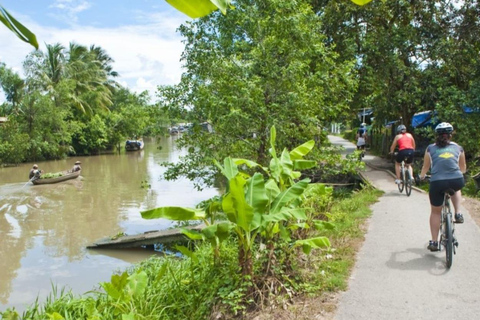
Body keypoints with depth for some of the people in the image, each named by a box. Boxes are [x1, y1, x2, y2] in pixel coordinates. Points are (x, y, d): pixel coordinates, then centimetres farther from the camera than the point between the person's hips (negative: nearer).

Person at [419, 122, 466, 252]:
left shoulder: (430, 149, 12)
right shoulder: (458, 148, 16)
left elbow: (425, 167, 19)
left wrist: (421, 176, 40)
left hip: (437, 183, -1)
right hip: (457, 181, 1)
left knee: (435, 212, 18)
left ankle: (434, 242, 20)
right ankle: (458, 214, 26)